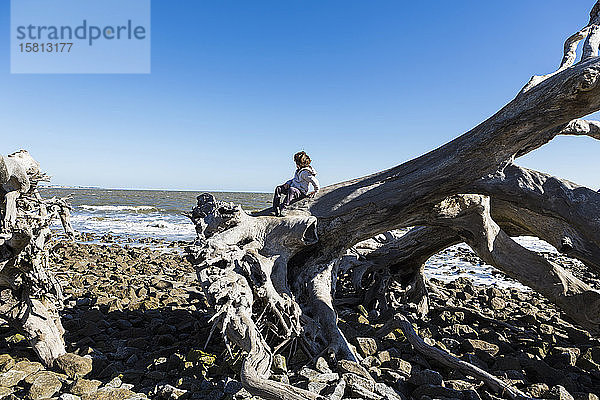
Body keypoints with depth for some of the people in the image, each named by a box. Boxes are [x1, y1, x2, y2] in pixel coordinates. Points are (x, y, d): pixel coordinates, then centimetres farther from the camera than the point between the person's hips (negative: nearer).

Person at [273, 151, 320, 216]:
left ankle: (282, 207, -48)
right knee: (278, 189, -8)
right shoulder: (299, 170, 13)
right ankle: (276, 209, -19)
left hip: (300, 192, -9)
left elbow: (315, 181, -17)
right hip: (293, 187, 10)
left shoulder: (305, 172, -16)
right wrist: (288, 183, 7)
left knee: (291, 189, -41)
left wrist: (315, 192, -5)